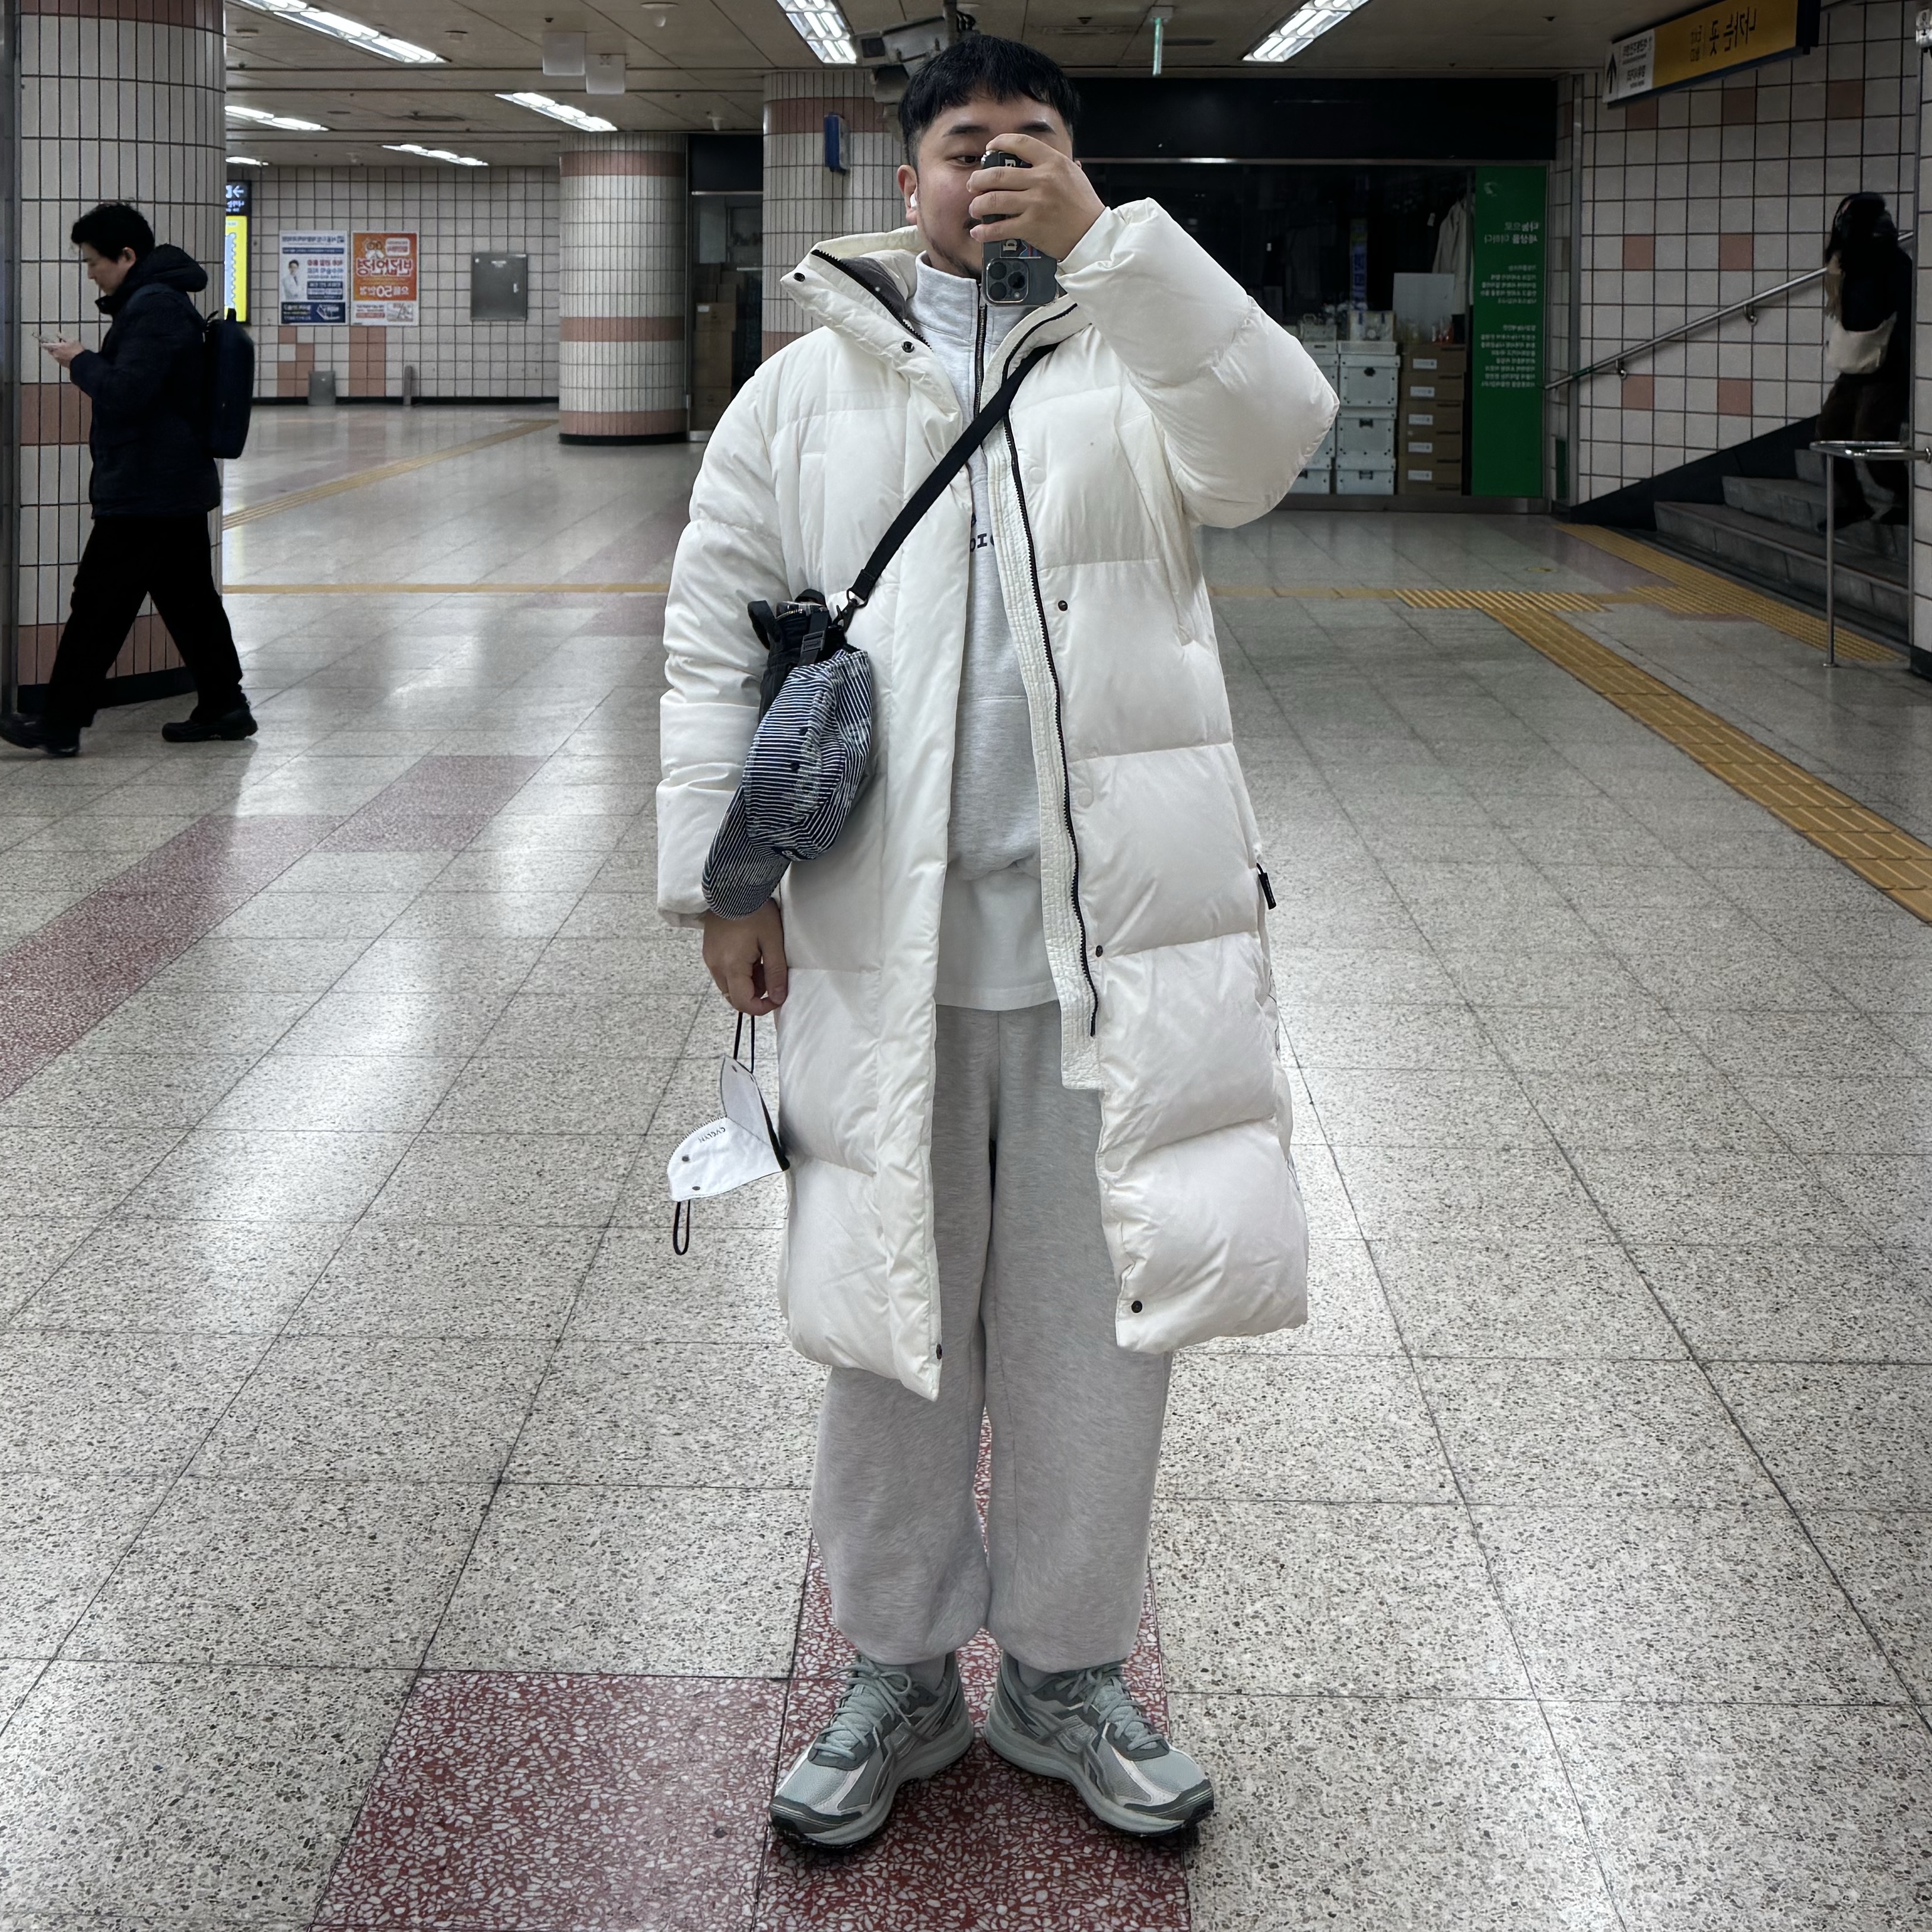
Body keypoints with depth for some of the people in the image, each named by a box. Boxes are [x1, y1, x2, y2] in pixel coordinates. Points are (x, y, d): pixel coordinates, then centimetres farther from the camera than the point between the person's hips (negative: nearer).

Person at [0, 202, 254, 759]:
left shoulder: (154, 307, -18)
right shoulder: (162, 300, 15)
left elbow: (125, 391, -23)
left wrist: (82, 362, -9)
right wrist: (90, 364, 11)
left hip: (144, 492, -10)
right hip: (178, 484, 10)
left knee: (98, 603, -4)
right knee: (188, 598, 14)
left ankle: (58, 724, 1)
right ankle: (223, 706, 18)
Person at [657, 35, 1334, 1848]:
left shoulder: (1134, 350, 7)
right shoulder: (806, 385, 9)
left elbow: (1274, 436, -15)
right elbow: (714, 630, 7)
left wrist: (1100, 235, -19)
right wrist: (720, 872, -1)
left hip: (1106, 930, 0)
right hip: (874, 932, 1)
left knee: (1097, 1319, 8)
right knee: (888, 1314, 9)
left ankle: (1067, 1674, 27)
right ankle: (900, 1670, 27)